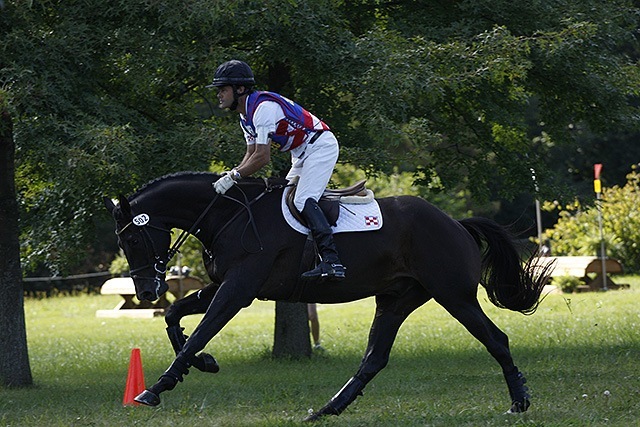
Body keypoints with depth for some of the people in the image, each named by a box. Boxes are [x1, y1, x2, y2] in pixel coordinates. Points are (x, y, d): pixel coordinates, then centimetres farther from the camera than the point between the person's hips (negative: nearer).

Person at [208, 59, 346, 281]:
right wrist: (231, 174, -7)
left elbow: (262, 157, -28)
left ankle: (331, 261, -33)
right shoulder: (245, 115, 9)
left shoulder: (263, 107, -24)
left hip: (321, 146, -11)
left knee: (303, 200, -23)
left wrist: (234, 176, -26)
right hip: (302, 154, 11)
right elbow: (251, 154, 9)